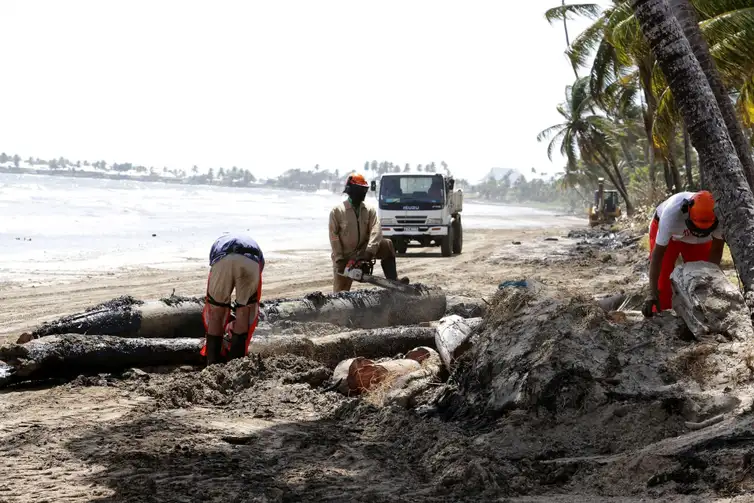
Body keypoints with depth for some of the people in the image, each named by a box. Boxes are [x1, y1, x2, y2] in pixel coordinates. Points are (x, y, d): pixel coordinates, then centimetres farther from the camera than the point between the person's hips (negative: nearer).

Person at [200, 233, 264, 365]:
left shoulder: (218, 244, 46)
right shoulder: (254, 246, 45)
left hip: (222, 261, 0)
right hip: (250, 262, 0)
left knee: (216, 313, 19)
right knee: (244, 311, 21)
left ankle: (213, 363, 22)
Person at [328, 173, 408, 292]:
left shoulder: (369, 210, -2)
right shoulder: (337, 211, -9)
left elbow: (376, 230, -17)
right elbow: (334, 236, -10)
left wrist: (369, 251, -34)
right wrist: (339, 259, -18)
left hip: (363, 251, 3)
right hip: (344, 256, -3)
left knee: (387, 245, -20)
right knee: (341, 291, -5)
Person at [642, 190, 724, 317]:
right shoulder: (672, 212, -44)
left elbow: (716, 250, -21)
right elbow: (657, 253, -39)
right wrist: (652, 293, -42)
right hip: (664, 229, -2)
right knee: (663, 278, -9)